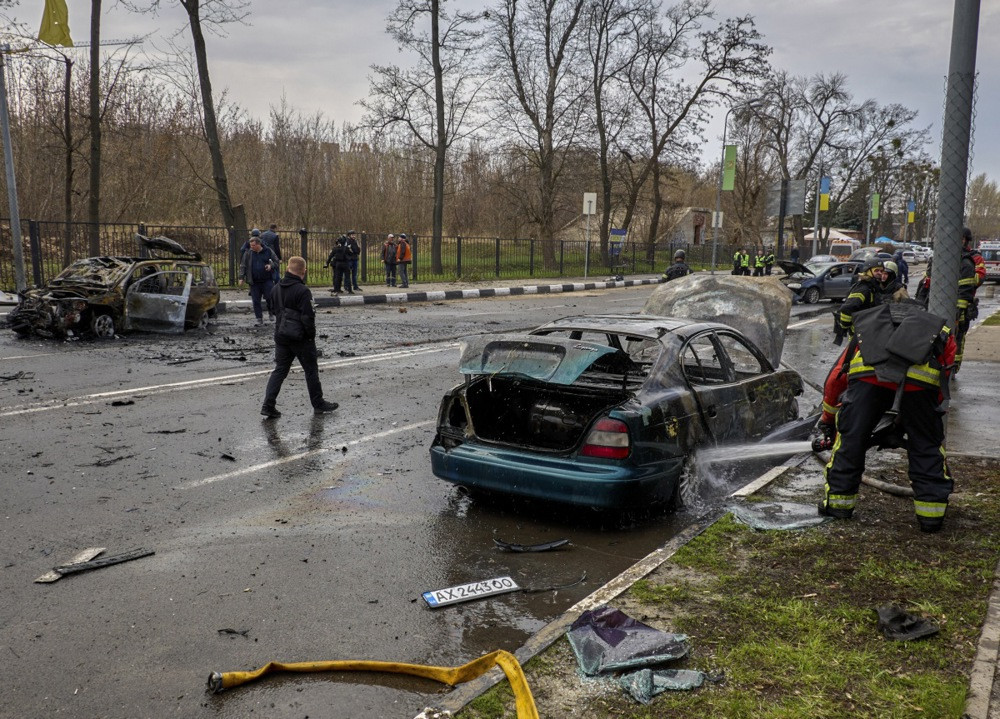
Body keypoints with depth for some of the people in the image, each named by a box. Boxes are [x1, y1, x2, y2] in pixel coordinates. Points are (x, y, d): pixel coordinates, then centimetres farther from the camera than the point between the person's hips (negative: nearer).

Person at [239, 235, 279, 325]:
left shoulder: (268, 252, 0)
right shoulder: (248, 254, 3)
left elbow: (276, 261, 9)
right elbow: (243, 266, 7)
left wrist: (271, 266, -12)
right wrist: (241, 278, 0)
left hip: (267, 281, -1)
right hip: (254, 282, 2)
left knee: (270, 298, -4)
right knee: (256, 301, 3)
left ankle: (271, 313, 21)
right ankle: (259, 318, 12)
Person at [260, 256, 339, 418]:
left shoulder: (276, 289, 4)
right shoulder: (302, 291, -21)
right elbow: (308, 317, -23)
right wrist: (311, 335, -11)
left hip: (281, 337, 6)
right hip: (301, 338, -6)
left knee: (280, 370, 12)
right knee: (311, 370, 9)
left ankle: (268, 405, 3)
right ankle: (318, 404, 19)